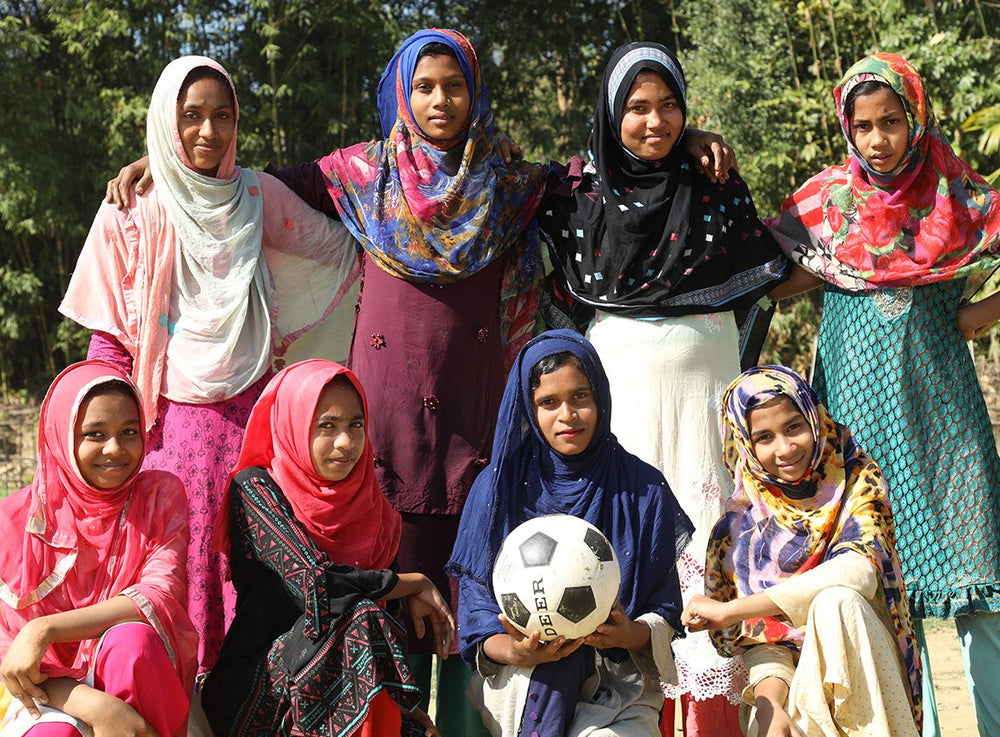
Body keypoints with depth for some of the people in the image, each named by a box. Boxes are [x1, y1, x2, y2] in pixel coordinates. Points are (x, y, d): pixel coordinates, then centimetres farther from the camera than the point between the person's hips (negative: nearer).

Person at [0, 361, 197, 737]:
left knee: (131, 638, -32)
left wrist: (44, 630, -26)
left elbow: (161, 596, -15)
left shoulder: (161, 494, -1)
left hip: (140, 676, 2)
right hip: (51, 690, -1)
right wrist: (94, 706, -30)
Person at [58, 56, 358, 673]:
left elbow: (338, 246, 20)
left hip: (251, 409, 2)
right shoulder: (130, 214, 0)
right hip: (171, 417, -2)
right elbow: (109, 337, 2)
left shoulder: (257, 195, 5)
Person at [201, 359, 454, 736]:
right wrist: (416, 584, -7)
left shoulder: (373, 508, 8)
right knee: (359, 617, -28)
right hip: (255, 686, -4)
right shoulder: (253, 487, -7)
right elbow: (316, 585, -20)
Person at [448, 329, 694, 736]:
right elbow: (475, 600, 2)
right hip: (519, 680, 1)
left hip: (618, 677, -1)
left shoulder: (645, 489, 4)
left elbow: (665, 610, 5)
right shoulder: (499, 485, 3)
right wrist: (514, 652, -19)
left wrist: (632, 634, -18)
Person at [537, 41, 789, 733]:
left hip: (704, 379, 0)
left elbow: (767, 273, 12)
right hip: (620, 382, 0)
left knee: (705, 531, -2)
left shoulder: (715, 180, 5)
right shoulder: (582, 188, 4)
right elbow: (559, 287, 13)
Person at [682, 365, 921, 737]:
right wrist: (770, 704, -24)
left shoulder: (858, 482, -2)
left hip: (858, 670, 1)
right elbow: (759, 638, 0)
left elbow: (859, 571, -20)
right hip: (791, 679, -1)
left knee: (834, 601, -31)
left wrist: (728, 611, -20)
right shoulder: (739, 527, 3)